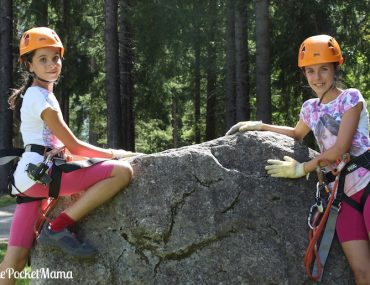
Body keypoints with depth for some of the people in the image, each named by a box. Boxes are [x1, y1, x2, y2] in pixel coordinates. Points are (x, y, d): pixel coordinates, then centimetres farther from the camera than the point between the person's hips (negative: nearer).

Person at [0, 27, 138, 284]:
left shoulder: (40, 94, 24)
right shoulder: (40, 97, -6)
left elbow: (59, 144, 28)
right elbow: (74, 145, -6)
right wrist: (114, 154, 6)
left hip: (31, 176, 10)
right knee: (122, 171, -20)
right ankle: (58, 228, -19)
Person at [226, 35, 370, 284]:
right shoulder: (310, 108, 13)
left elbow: (340, 149, -12)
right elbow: (297, 134, 35)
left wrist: (301, 169, -5)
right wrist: (260, 126, 25)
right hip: (343, 192, 5)